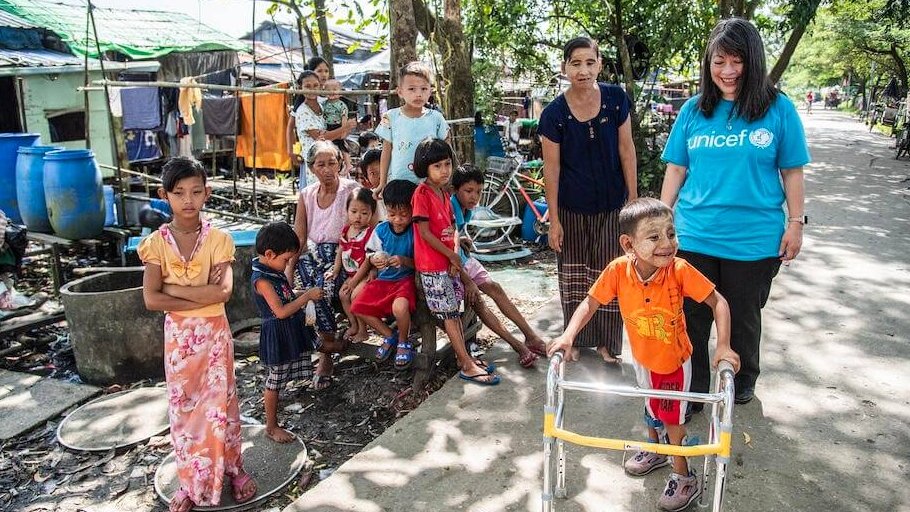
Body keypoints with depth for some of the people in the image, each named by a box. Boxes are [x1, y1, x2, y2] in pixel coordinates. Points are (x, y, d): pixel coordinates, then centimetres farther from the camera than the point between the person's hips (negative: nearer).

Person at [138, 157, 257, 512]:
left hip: (214, 333, -1)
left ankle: (232, 468, 29)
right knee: (183, 407, 11)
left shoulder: (218, 240, -9)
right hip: (178, 336, 1)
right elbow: (151, 300, -15)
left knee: (220, 403, 9)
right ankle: (192, 480, 27)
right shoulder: (157, 242, -7)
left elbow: (224, 292, -21)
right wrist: (203, 295, -18)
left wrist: (173, 288, -18)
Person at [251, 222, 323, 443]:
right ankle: (271, 427, 18)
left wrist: (305, 295, 2)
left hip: (292, 332, 8)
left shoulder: (274, 271, 5)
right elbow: (281, 311, -26)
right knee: (274, 382, 5)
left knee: (278, 381, 18)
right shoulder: (262, 279, -22)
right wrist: (307, 296, -21)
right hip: (277, 336, -8)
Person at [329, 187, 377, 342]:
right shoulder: (345, 230, 4)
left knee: (355, 295, -19)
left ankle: (362, 330, -1)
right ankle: (353, 325, 16)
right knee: (343, 294, -3)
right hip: (351, 274, 7)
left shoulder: (370, 233, -19)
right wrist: (335, 271, 9)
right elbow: (340, 252, 17)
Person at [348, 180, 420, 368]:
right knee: (358, 307, -7)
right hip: (383, 279, 6)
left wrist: (404, 261, -28)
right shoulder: (381, 230, -1)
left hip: (406, 279, -6)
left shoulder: (415, 232, -13)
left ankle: (404, 342, -1)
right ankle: (390, 336, 15)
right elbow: (371, 257, 8)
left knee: (400, 307, -35)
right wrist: (375, 260, -15)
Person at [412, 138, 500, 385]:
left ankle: (464, 357, 23)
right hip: (432, 265, -8)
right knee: (449, 314, -4)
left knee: (454, 311, 14)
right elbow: (424, 233, -17)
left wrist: (455, 255, -5)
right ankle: (467, 366, 0)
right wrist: (452, 256, -12)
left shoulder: (444, 193, 11)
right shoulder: (422, 193, -14)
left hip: (449, 262, 8)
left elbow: (452, 228, 11)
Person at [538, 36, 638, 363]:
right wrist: (554, 220, -8)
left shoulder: (615, 99, -6)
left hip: (612, 205, 1)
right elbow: (551, 168, -9)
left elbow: (626, 149, 0)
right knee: (573, 275, 11)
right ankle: (575, 338, 27)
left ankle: (607, 342, 22)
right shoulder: (554, 113, -11)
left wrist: (634, 198, -1)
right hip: (572, 208, -1)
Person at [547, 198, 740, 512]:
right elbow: (590, 303, -16)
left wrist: (723, 346, -31)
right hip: (642, 357, 3)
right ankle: (655, 448, 56)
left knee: (672, 416, 7)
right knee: (651, 404, 27)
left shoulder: (680, 270, -31)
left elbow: (718, 302, -22)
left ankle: (684, 477, 32)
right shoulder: (618, 270, -27)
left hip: (675, 360, -3)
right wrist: (568, 335, -28)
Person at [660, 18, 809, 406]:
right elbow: (675, 169, 6)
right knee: (691, 319, 7)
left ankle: (742, 382, 40)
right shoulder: (694, 110, 3)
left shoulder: (779, 109, -2)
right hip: (694, 236, 1)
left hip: (754, 239, -1)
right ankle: (691, 393, 24)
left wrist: (795, 222, -1)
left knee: (743, 317, 16)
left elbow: (792, 171, 2)